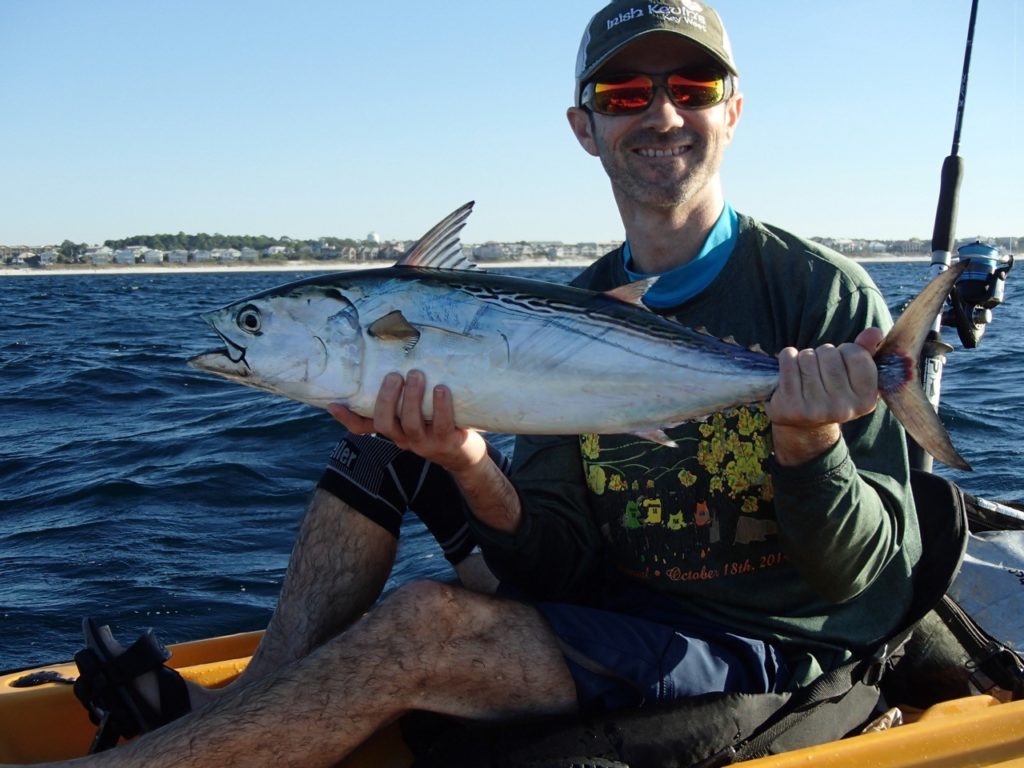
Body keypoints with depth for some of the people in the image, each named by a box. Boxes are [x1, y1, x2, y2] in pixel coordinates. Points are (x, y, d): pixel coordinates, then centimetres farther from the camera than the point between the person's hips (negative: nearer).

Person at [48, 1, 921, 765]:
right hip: (612, 618, 6)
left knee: (427, 624, -29)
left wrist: (811, 444, -31)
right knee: (380, 446, -4)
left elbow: (860, 574, -10)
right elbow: (564, 569, -3)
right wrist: (476, 474, -23)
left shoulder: (824, 292, -10)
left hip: (766, 656, -5)